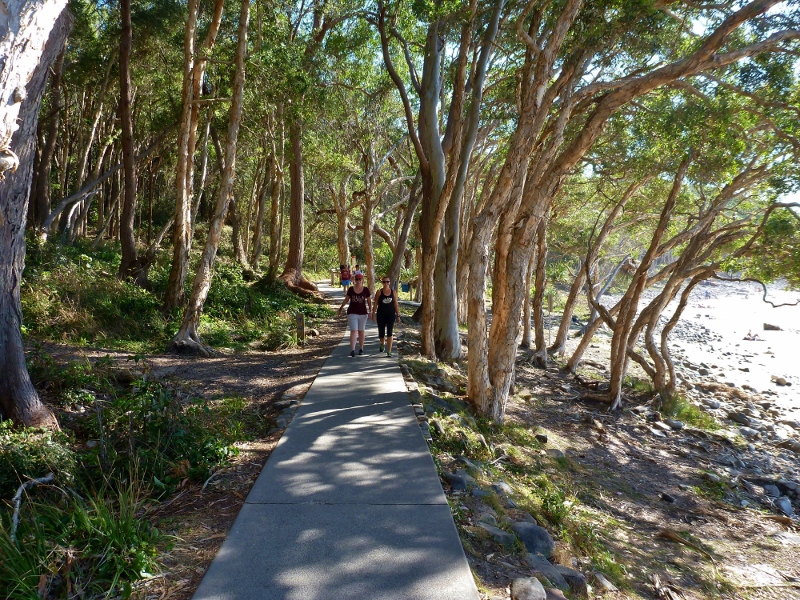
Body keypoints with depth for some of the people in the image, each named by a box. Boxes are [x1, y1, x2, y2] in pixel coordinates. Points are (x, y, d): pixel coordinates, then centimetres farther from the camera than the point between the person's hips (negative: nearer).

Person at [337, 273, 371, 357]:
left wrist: (370, 311, -5)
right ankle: (352, 350, -12)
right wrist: (341, 308, 12)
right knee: (353, 331, -8)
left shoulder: (366, 290, -2)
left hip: (363, 313, 1)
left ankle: (361, 349, 23)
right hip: (352, 313, -1)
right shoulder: (351, 289, -1)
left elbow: (369, 301, 3)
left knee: (361, 331, 11)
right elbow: (346, 299, 10)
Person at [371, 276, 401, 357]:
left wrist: (398, 315, 4)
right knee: (381, 332, 11)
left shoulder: (393, 292, 3)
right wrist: (373, 314, -9)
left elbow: (396, 304, 6)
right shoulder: (379, 292, -2)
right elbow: (375, 303, -2)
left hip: (391, 314, 0)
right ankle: (382, 344, 44)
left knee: (389, 333, -8)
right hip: (381, 314, 0)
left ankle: (389, 351, -6)